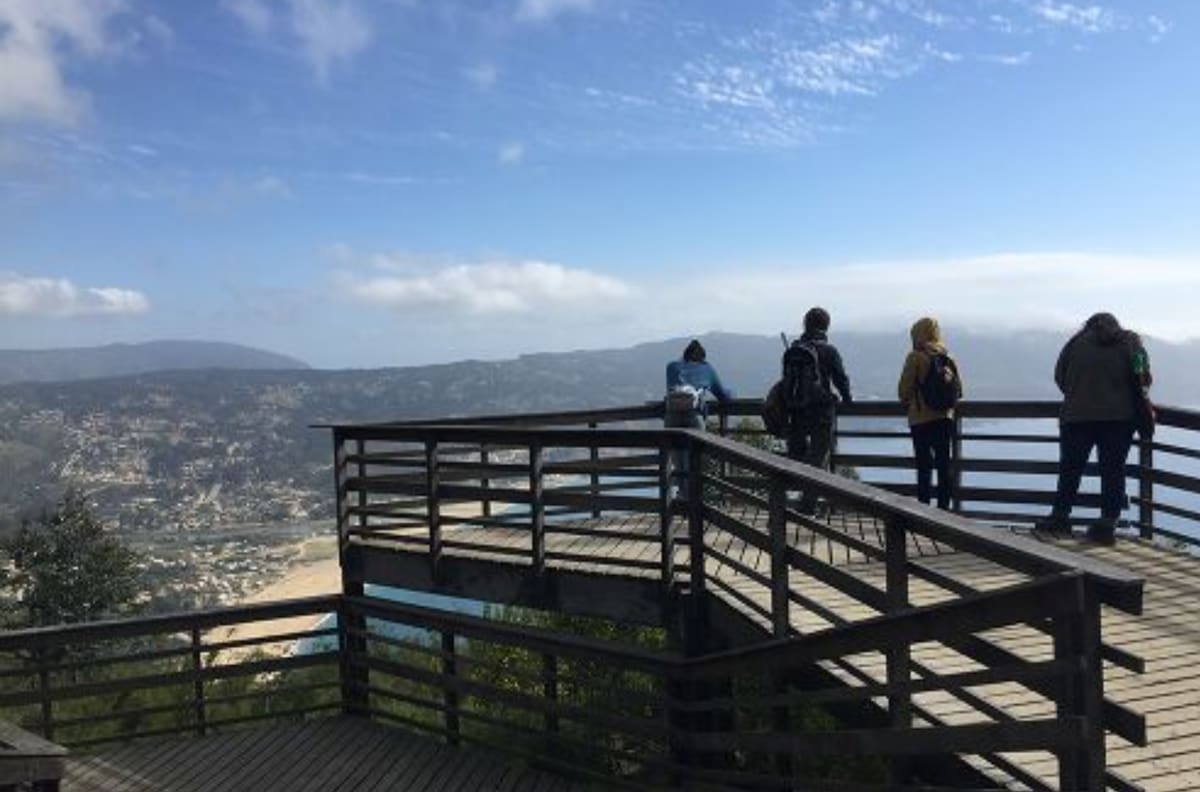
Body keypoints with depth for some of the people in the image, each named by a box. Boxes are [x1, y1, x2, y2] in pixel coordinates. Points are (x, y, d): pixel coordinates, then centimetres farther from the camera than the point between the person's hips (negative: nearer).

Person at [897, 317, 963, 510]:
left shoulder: (916, 357, -10)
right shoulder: (948, 359, 5)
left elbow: (904, 388, -9)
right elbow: (958, 390, 8)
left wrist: (907, 403, 11)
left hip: (921, 420, -5)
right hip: (945, 418, 5)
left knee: (924, 467, -1)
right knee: (944, 465, 11)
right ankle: (943, 506, 16)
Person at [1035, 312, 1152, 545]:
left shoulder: (1077, 342, 9)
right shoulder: (1131, 342, 9)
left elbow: (1060, 377, 6)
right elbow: (1143, 378, 0)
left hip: (1077, 416, 0)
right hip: (1119, 417, 0)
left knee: (1070, 467, 10)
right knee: (1113, 471, 5)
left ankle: (1060, 516, 14)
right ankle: (1107, 523, 3)